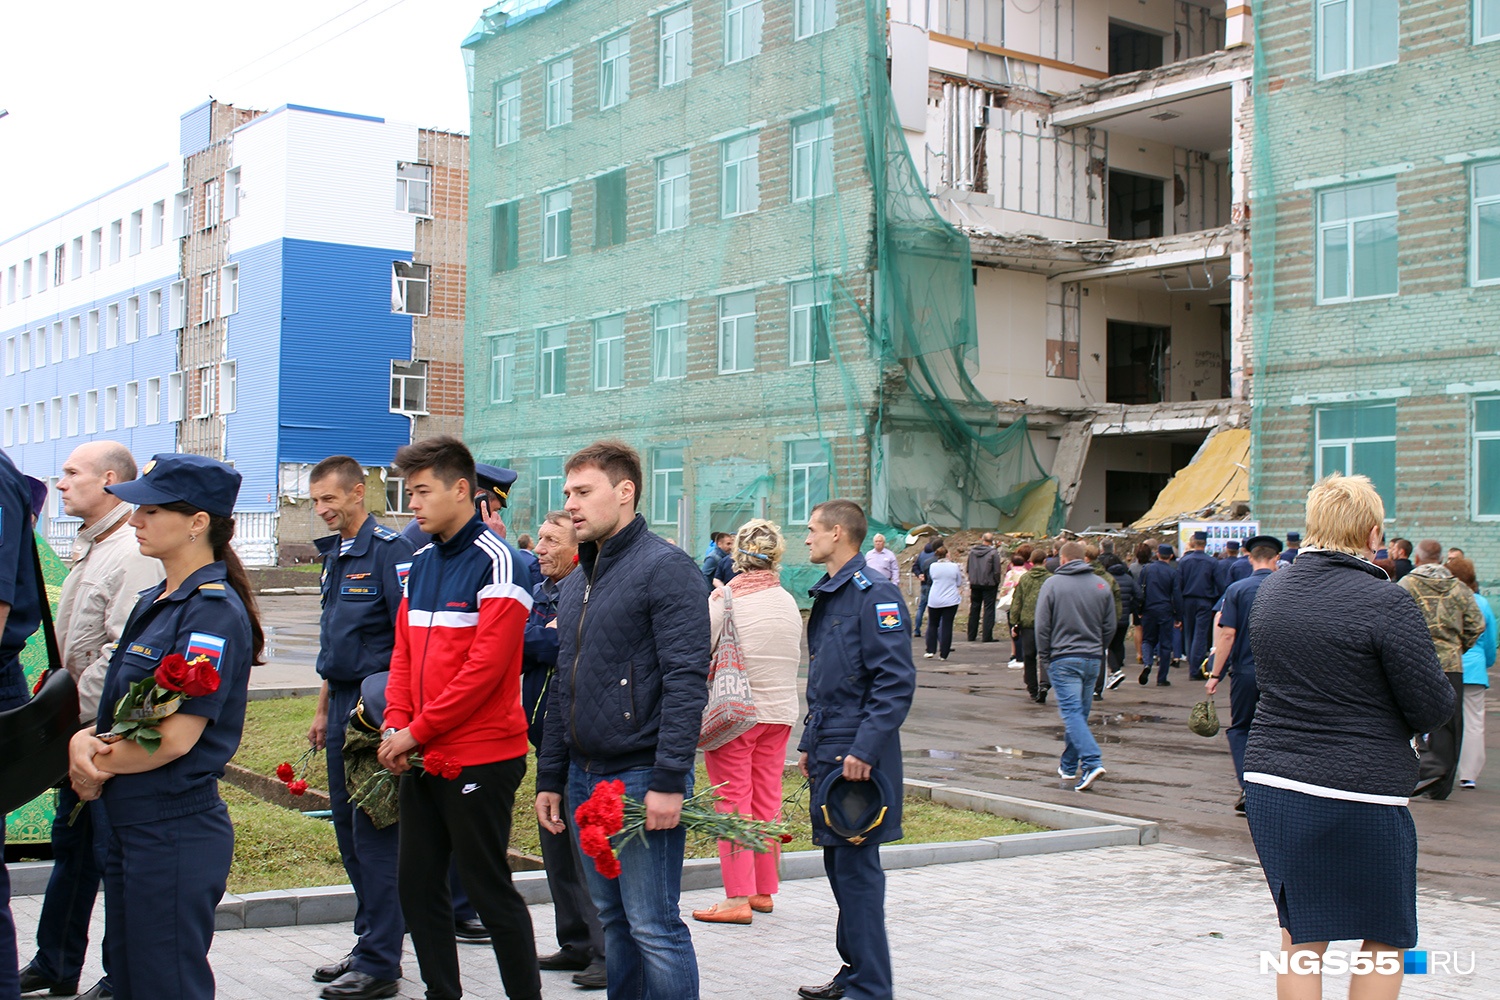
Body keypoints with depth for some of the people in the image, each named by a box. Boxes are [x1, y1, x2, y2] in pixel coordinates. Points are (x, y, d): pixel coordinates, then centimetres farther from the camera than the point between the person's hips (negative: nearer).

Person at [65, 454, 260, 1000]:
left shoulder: (214, 611, -17)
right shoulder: (153, 603, 12)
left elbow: (175, 736, -21)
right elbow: (124, 712, 15)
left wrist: (97, 764, -7)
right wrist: (83, 740, -6)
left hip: (176, 831, -9)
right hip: (129, 825, 9)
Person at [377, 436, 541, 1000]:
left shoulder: (496, 563, -13)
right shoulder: (420, 562, 12)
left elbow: (485, 667, -19)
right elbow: (404, 652, 14)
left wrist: (417, 731, -15)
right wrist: (396, 725, -2)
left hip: (479, 758, -8)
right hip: (423, 759, 8)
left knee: (489, 890, 0)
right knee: (417, 883, 12)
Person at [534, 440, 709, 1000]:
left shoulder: (665, 569, -10)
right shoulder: (576, 584, 16)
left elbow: (687, 681, -17)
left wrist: (669, 781, -21)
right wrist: (550, 778, 17)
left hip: (642, 779, -8)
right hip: (584, 779, 8)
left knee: (653, 927, -5)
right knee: (611, 920, 14)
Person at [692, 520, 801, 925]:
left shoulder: (724, 599, -11)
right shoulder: (789, 603, 4)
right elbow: (794, 659, 11)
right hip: (780, 711, 5)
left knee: (733, 803, -1)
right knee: (767, 801, 13)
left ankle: (738, 897, -3)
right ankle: (764, 890, 21)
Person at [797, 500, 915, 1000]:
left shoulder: (874, 595, -13)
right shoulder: (827, 596, 16)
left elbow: (897, 682, -20)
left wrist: (864, 749, -23)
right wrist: (809, 743, 20)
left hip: (858, 758, -9)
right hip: (828, 754, 9)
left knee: (856, 868, -5)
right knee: (837, 863, 14)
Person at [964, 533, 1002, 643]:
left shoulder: (972, 551, 2)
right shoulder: (993, 552, -12)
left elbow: (967, 569, 6)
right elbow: (997, 571, -12)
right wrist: (997, 583, 2)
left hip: (975, 584, 4)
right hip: (989, 584, -4)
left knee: (974, 609, 13)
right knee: (989, 609, 0)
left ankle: (971, 635, 16)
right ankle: (987, 636, -4)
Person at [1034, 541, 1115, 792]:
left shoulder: (1052, 584, -5)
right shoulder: (1101, 586, 6)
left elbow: (1042, 626, -5)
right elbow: (1109, 627, 9)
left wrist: (1045, 658, 5)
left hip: (1063, 660, -5)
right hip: (1093, 659, 5)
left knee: (1071, 713, -9)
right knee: (1081, 713, 14)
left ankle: (1092, 762, -25)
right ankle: (1069, 765, 25)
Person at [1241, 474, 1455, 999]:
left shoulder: (1270, 590, 6)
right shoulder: (1385, 602, -14)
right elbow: (1434, 707, -11)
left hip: (1270, 783, 6)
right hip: (1360, 793, -5)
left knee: (1300, 936, 14)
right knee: (1385, 941, 11)